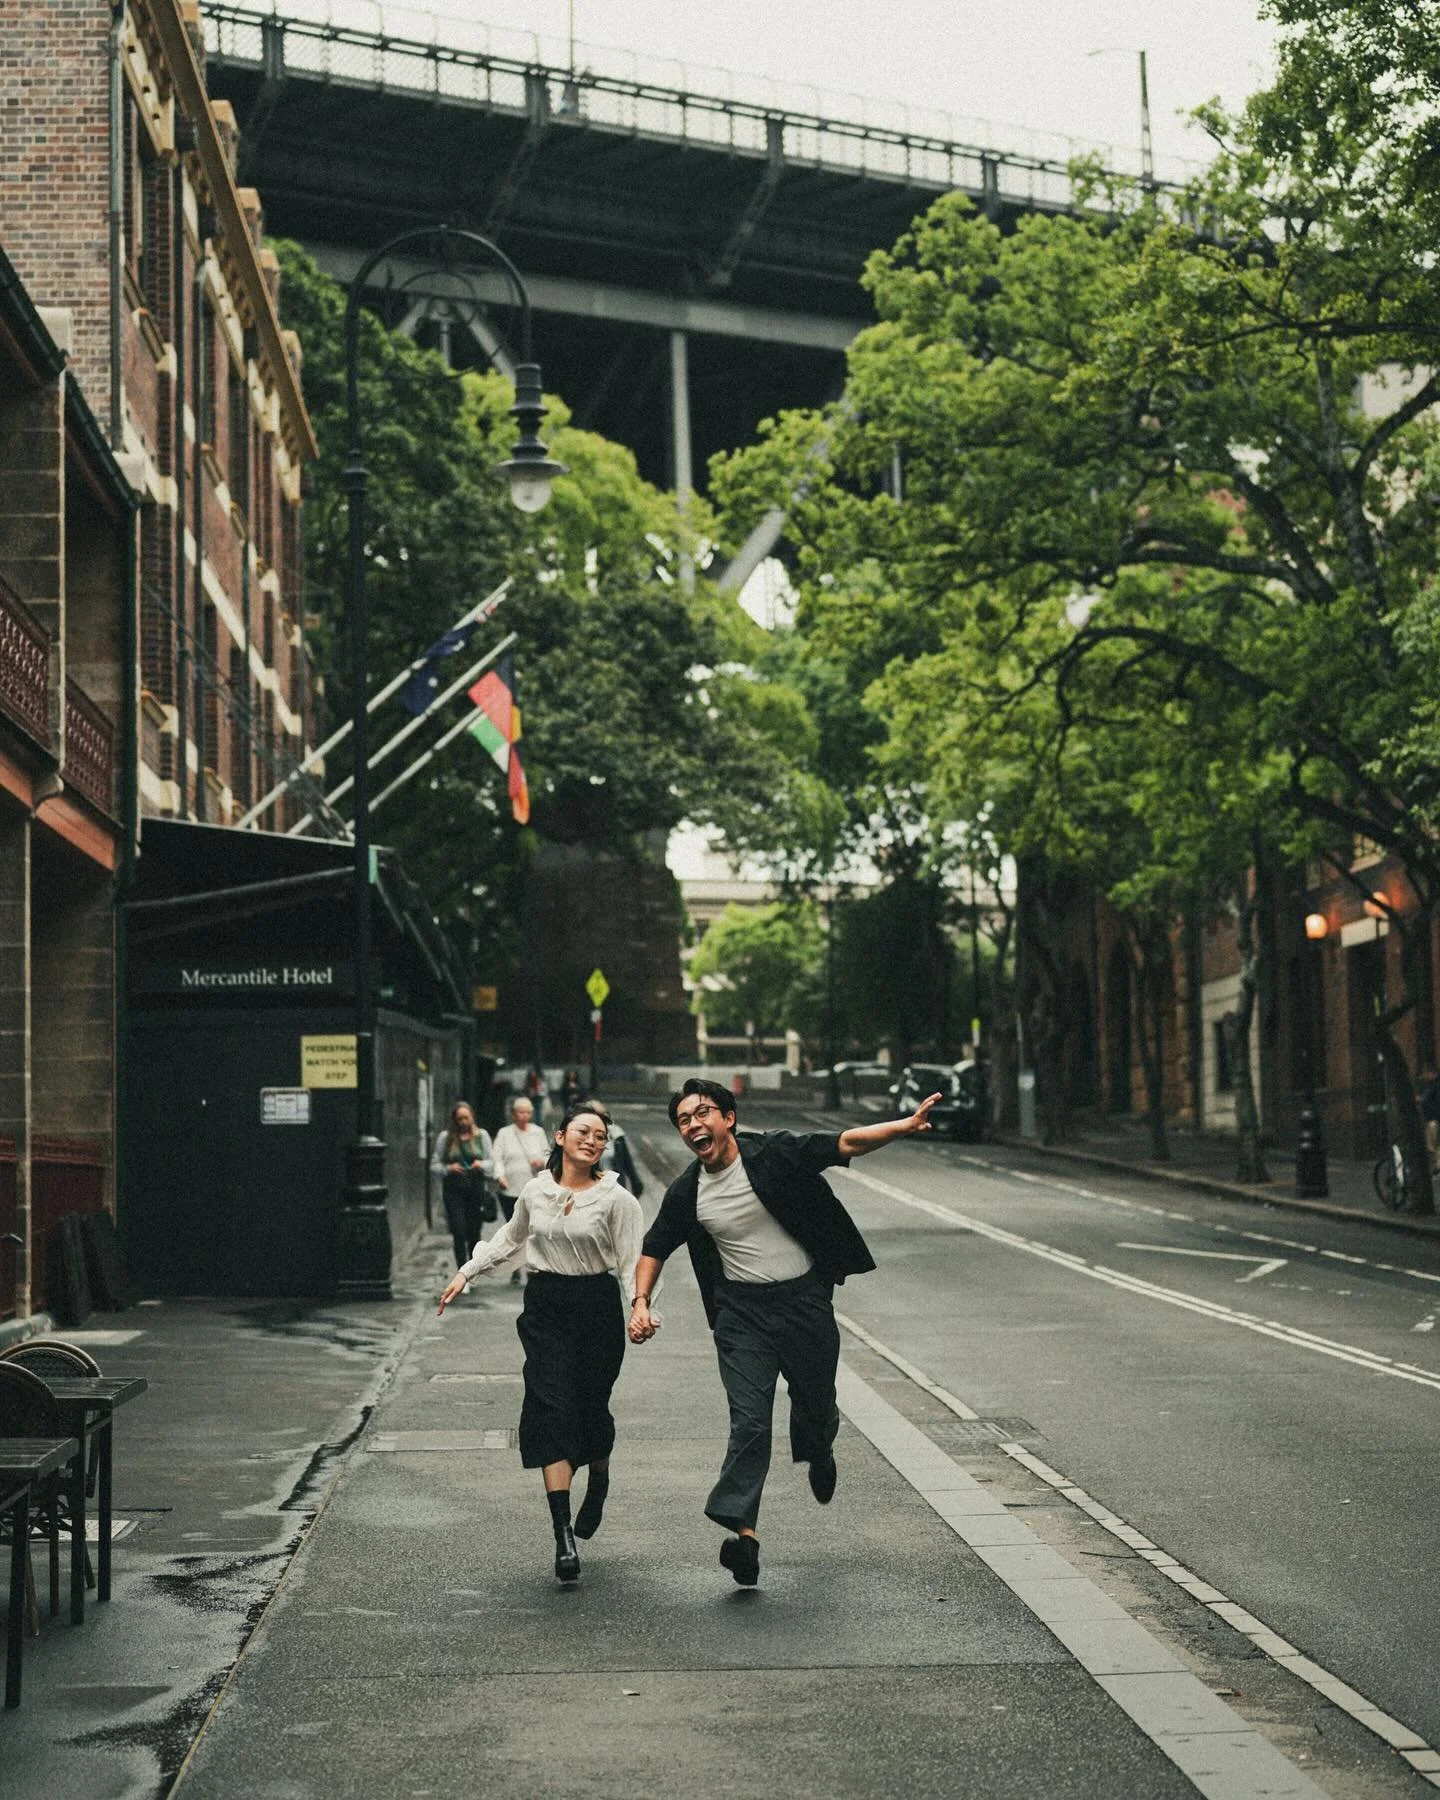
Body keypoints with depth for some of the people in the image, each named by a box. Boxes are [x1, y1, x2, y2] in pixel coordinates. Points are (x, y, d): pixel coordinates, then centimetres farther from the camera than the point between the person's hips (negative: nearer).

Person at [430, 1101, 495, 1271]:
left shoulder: (482, 1135, 8)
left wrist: (481, 1164, -11)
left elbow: (492, 1162, 10)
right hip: (454, 1191, -1)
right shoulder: (445, 1137, 4)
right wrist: (448, 1168, -13)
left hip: (476, 1188, 1)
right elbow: (434, 1165, 6)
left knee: (475, 1233, 4)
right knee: (459, 1232, -10)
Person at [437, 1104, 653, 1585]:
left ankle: (598, 1483, 42)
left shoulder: (616, 1199, -4)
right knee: (552, 1410, -10)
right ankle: (563, 1537, -16)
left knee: (591, 1407, 5)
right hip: (545, 1309, 2)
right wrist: (467, 1271, 22)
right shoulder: (535, 1192, 5)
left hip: (597, 1307, -2)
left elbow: (632, 1260, -6)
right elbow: (510, 1236, 23)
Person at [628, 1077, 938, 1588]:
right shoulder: (686, 1195, 0)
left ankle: (819, 1454, 49)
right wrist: (641, 1303, -1)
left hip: (805, 1298, -1)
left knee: (816, 1403, 14)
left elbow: (844, 1144, -16)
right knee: (749, 1421, -10)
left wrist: (904, 1126, -29)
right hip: (742, 1311, 1)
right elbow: (655, 1249, 14)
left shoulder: (774, 1154, -10)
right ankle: (742, 1527, -13)